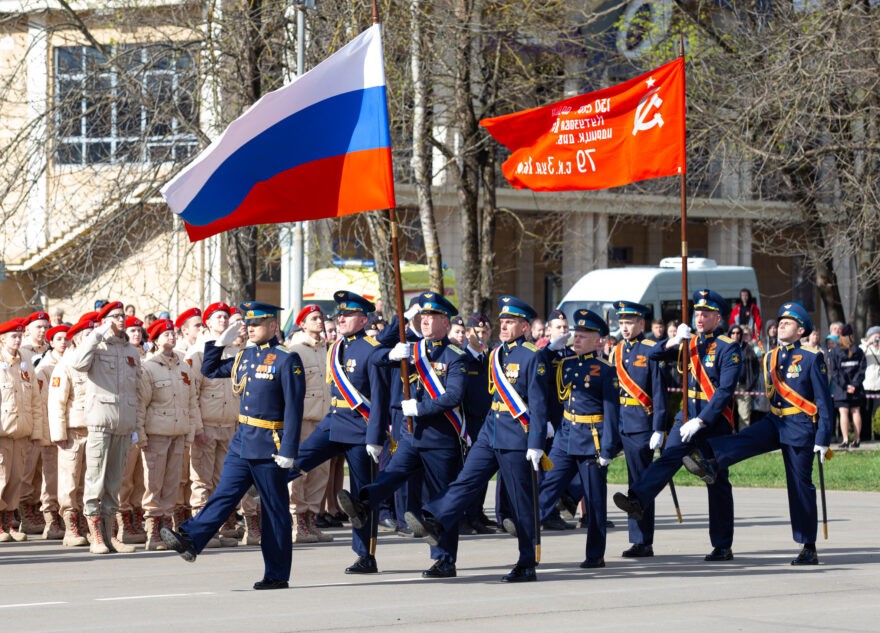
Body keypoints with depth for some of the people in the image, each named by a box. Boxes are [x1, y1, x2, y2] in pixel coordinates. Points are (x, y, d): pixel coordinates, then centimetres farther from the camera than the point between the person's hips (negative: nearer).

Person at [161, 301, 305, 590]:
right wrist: (221, 342, 10)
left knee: (274, 510, 1)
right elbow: (209, 370, 24)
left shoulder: (286, 360, -11)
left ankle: (277, 574, 6)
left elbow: (294, 409, -14)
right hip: (242, 442, 7)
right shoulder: (245, 356, 11)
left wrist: (288, 450, -18)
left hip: (269, 447, -7)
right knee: (223, 495, -1)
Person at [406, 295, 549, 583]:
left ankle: (527, 565, 4)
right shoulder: (496, 355, 13)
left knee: (522, 503, -1)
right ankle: (434, 522, -25)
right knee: (466, 480, -10)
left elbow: (538, 404, -13)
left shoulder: (532, 357, -9)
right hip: (490, 432, 7)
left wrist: (536, 444, -17)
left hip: (517, 439, -7)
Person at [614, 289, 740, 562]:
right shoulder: (691, 343, 10)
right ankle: (637, 500, -40)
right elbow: (655, 355, 7)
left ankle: (722, 546, 9)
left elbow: (725, 391, -17)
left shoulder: (728, 347, -9)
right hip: (688, 416, 4)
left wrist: (701, 421, -24)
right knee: (668, 457, -21)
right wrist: (674, 341, -13)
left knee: (718, 483, 3)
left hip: (716, 420, -4)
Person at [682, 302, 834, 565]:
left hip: (800, 427, -5)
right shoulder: (770, 357, 10)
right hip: (774, 422, 5)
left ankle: (809, 549, 7)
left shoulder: (812, 359, -8)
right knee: (744, 440, -25)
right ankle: (709, 463, -52)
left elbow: (824, 402, -9)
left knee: (800, 486, -1)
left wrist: (823, 439, -13)